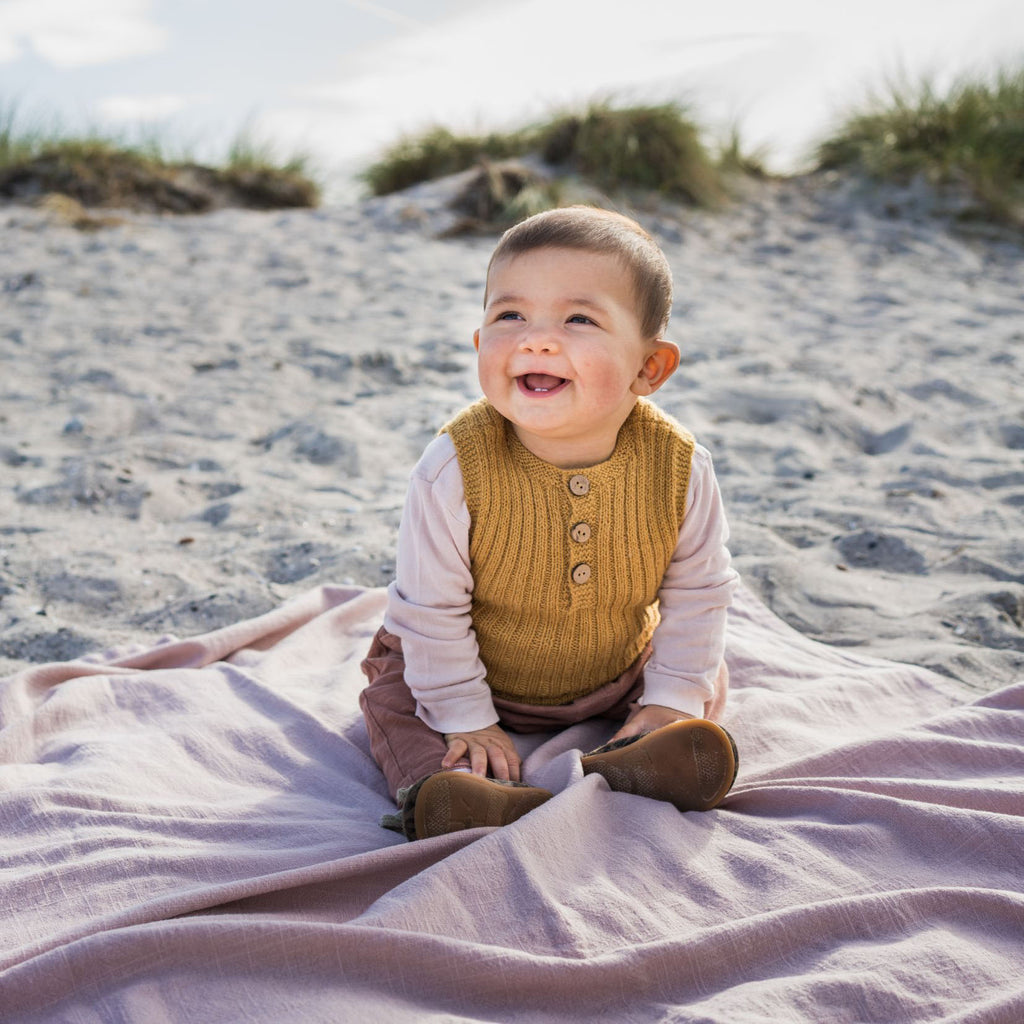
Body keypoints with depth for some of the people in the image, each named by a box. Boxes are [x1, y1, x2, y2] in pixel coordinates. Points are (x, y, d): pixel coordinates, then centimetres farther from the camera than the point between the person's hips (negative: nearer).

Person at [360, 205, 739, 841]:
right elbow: (431, 608, -20)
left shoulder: (678, 469, -24)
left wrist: (671, 701, -11)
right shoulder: (455, 470, -31)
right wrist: (466, 720, -17)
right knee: (391, 693, -14)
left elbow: (698, 594, -8)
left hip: (621, 677, 2)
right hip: (486, 681, -1)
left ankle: (625, 769, -30)